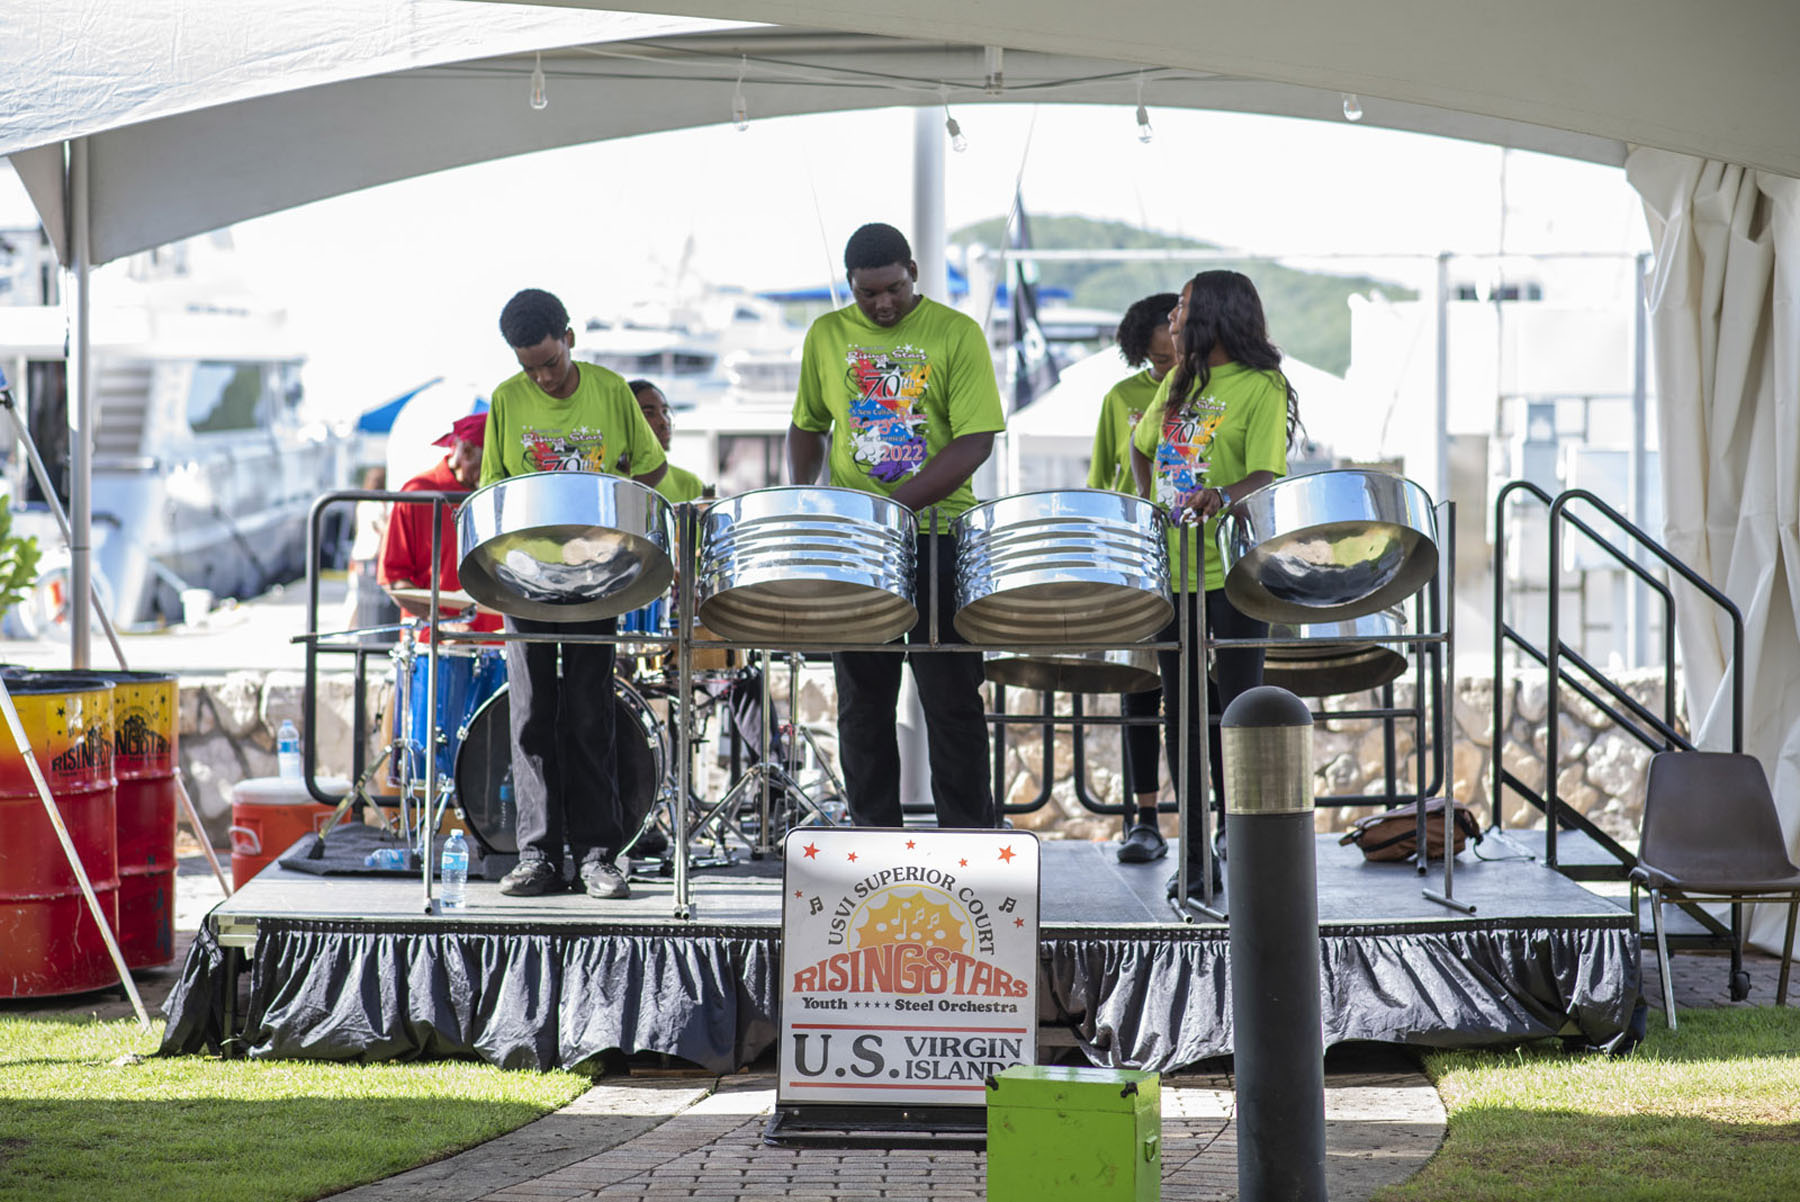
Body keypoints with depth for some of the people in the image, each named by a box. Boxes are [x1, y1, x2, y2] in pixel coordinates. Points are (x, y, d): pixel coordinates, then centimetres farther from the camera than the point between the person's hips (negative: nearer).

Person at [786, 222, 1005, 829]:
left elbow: (975, 442, -9)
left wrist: (897, 504, -19)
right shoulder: (827, 336, 8)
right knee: (862, 703, 7)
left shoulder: (956, 334, -4)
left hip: (936, 535, -3)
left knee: (953, 700, -1)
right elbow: (808, 426, 19)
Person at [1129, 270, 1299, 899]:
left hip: (1232, 572, -7)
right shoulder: (1177, 384, 15)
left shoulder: (1261, 388, -6)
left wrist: (1221, 496, -34)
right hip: (1170, 570, 7)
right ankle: (1196, 854, 12)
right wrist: (1151, 507, 16)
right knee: (1182, 712, 7)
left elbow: (1267, 477, -16)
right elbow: (1143, 447, 30)